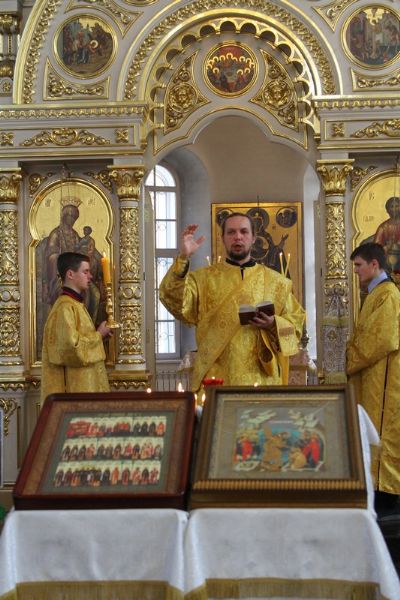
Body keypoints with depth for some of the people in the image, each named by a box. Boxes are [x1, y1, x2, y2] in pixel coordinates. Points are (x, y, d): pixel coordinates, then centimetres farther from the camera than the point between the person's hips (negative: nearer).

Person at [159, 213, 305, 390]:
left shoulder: (276, 282, 10)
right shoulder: (203, 278, 7)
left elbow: (297, 320, 10)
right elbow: (175, 301, -10)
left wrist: (274, 324, -11)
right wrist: (183, 258, -21)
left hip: (261, 376, 1)